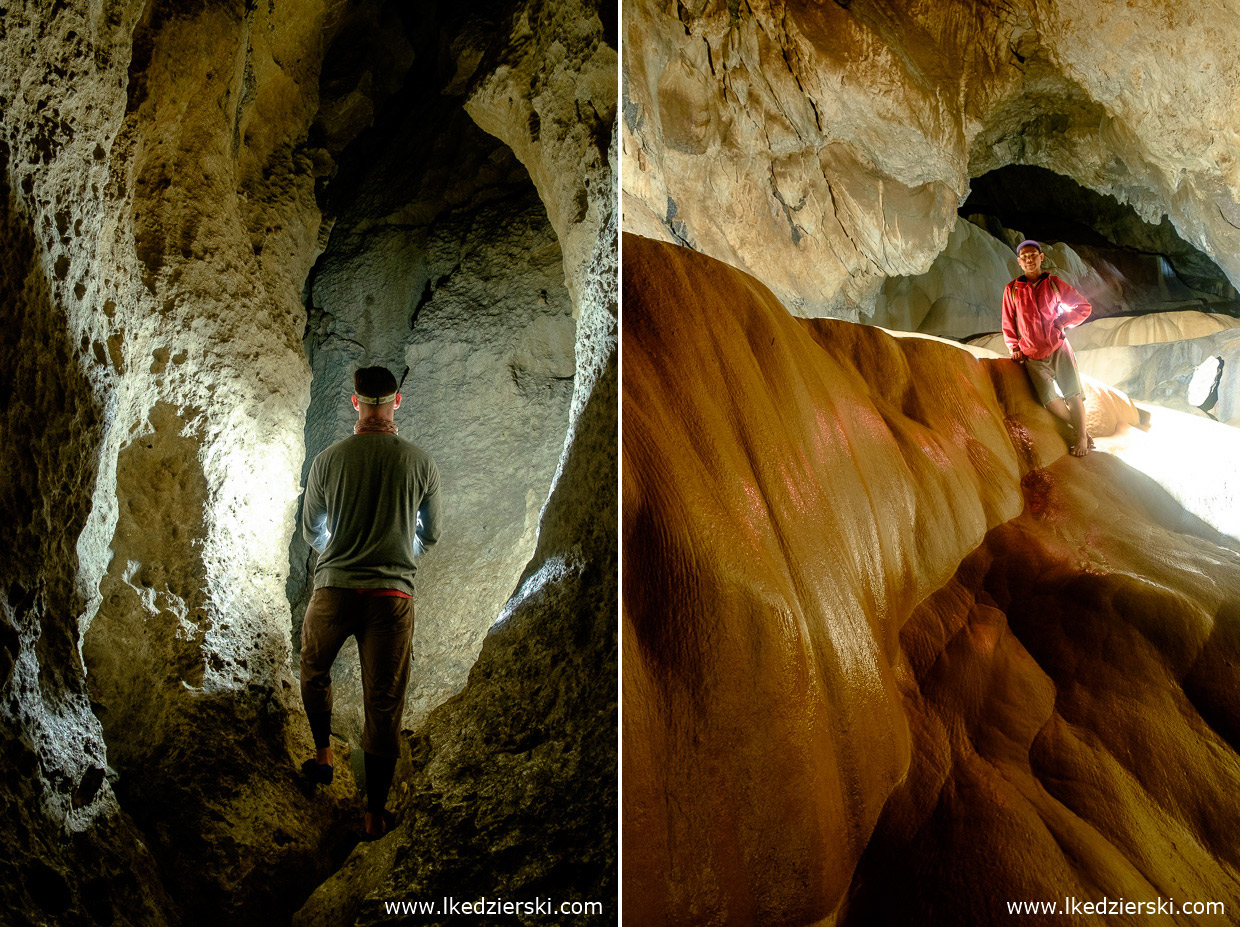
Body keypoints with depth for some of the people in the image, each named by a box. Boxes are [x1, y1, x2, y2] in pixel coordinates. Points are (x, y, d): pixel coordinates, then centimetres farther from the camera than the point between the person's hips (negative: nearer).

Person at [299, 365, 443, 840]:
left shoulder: (328, 459, -3)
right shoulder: (421, 463, -3)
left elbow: (310, 531, 10)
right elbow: (430, 535, 10)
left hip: (334, 588, 0)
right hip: (392, 595, 0)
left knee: (313, 671, 29)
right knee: (384, 702, 6)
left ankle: (323, 755, 37)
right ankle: (375, 811, 13)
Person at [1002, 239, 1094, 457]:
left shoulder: (1053, 283, 4)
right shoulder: (1012, 290, 5)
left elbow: (1084, 307, 9)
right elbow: (1008, 325, 14)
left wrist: (1062, 322, -2)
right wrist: (1014, 348, 4)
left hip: (1058, 349, 0)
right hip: (1032, 357, 0)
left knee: (1073, 394, -8)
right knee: (1048, 399, -13)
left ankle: (1082, 438, 3)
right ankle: (1078, 427, 6)